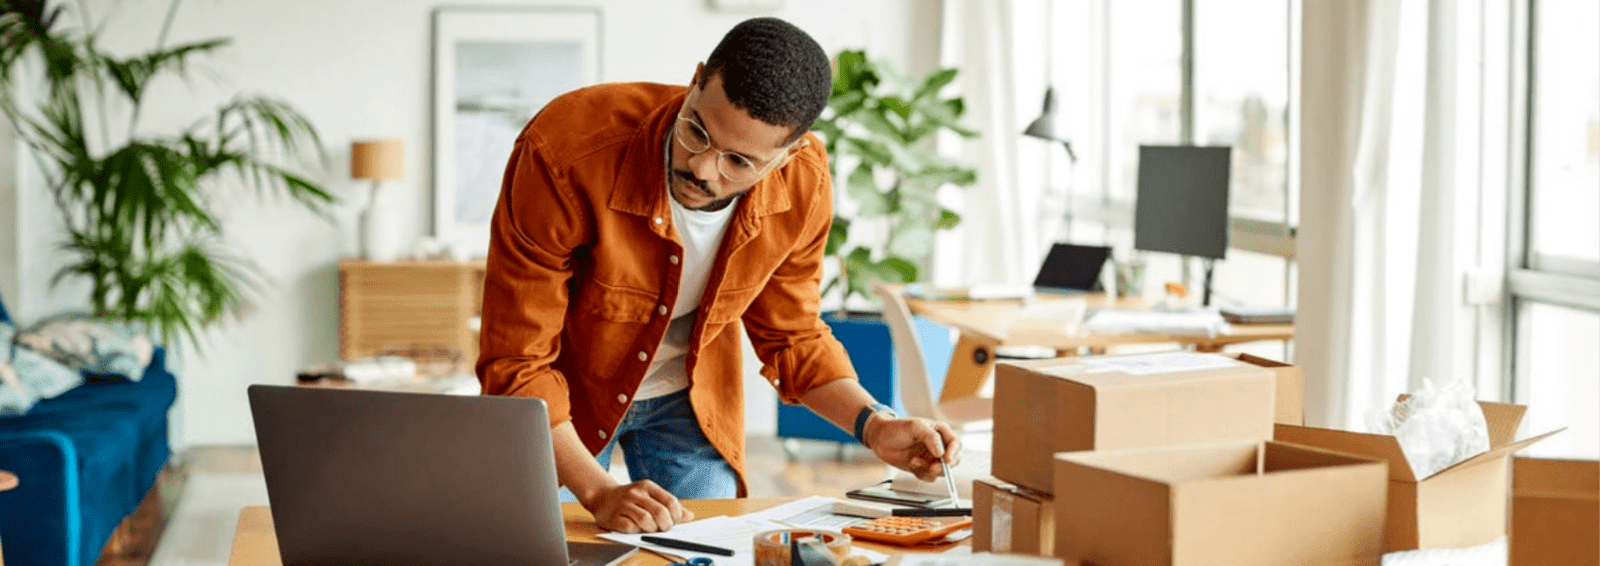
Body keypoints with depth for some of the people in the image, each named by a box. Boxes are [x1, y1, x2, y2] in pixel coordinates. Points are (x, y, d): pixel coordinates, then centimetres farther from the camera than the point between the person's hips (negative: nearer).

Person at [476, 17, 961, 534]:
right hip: (561, 399, -2)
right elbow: (517, 364, -29)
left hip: (689, 399, 2)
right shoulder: (563, 153, -35)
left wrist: (874, 426, -19)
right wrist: (600, 493, -38)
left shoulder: (803, 185, -23)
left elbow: (791, 336, -4)